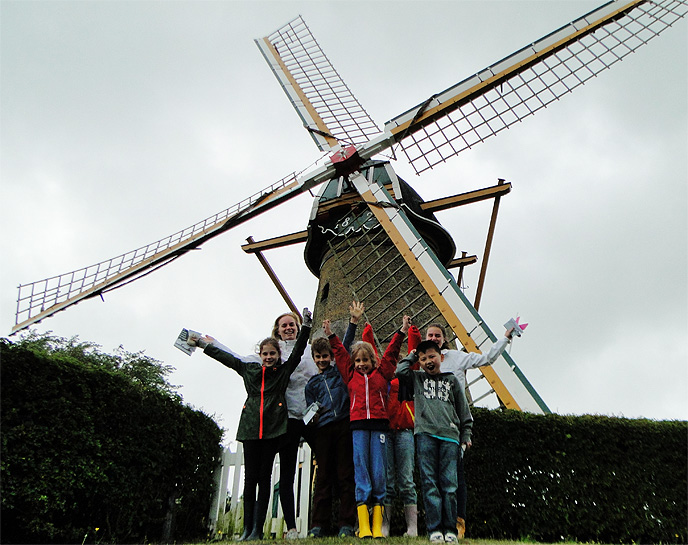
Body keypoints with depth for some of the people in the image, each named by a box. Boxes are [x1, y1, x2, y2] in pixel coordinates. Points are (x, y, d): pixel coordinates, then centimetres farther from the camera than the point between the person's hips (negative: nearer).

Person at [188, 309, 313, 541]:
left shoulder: (284, 370, 10)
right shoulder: (249, 369, 16)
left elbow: (298, 351, 3)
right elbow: (227, 358, 24)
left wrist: (306, 326, -6)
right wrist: (204, 344, 32)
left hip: (274, 428, -2)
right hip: (251, 427, 2)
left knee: (264, 476, 0)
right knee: (250, 477, 1)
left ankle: (257, 529, 2)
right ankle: (247, 528, 6)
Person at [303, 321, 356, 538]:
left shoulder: (340, 371, 15)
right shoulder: (312, 383, 21)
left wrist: (331, 333, 1)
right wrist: (312, 416, -2)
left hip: (344, 425, -2)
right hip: (323, 430, 2)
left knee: (345, 475, -2)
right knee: (324, 476, 2)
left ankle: (347, 524, 1)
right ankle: (318, 525, 6)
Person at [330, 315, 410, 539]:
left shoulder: (382, 373, 14)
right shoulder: (351, 375, 16)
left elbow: (391, 352, 17)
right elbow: (340, 353, 22)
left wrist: (401, 332, 15)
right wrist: (332, 336, 23)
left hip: (379, 425, 0)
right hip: (358, 425, 0)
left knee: (379, 472, -1)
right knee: (361, 471, -3)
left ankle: (377, 525, 4)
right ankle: (363, 525, -3)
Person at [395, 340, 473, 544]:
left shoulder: (452, 380, 19)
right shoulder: (417, 378, 19)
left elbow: (464, 410, 19)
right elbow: (400, 371, 2)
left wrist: (465, 436, 12)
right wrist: (412, 357, 17)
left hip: (450, 436, 0)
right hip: (425, 433, 0)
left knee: (449, 484, -3)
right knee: (429, 482, -5)